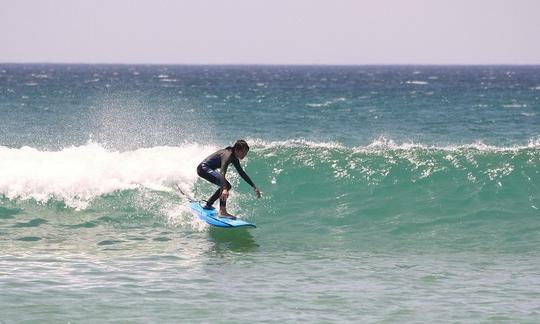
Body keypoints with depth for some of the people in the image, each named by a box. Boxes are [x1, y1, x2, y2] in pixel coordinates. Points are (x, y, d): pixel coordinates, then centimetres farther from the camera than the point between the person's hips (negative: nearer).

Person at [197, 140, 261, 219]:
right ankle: (222, 211, -31)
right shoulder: (227, 155, -24)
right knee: (225, 185, -26)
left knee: (226, 186, 22)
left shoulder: (234, 159, 6)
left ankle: (208, 204, 32)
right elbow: (222, 173, -38)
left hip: (206, 169, 11)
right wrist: (224, 189, -52)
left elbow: (242, 173, 18)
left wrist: (254, 187, 16)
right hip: (203, 168, -11)